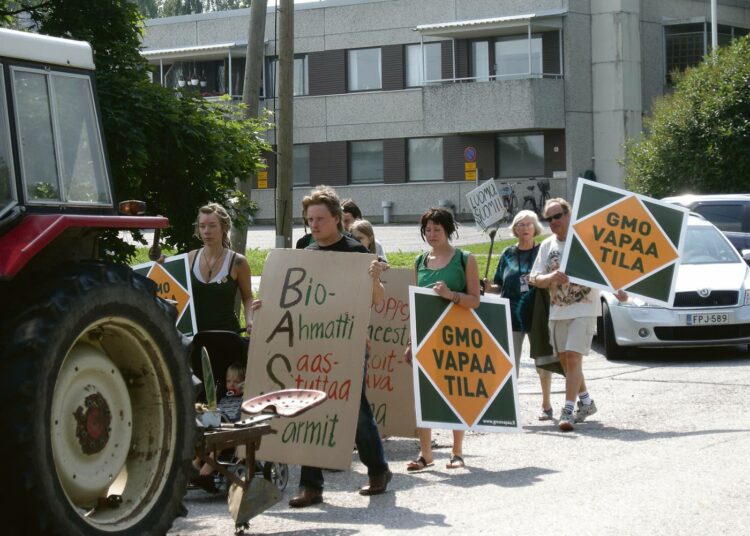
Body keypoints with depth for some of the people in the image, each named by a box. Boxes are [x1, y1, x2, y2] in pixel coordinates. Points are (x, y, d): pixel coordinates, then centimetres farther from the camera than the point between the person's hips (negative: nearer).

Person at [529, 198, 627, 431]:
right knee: (565, 361, 13)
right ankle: (586, 402, 31)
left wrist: (616, 289, -17)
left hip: (583, 309, -6)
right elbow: (535, 279, 4)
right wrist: (551, 277, -17)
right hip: (557, 311, 6)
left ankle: (568, 411, -17)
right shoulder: (547, 246, 10)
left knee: (573, 358, -16)